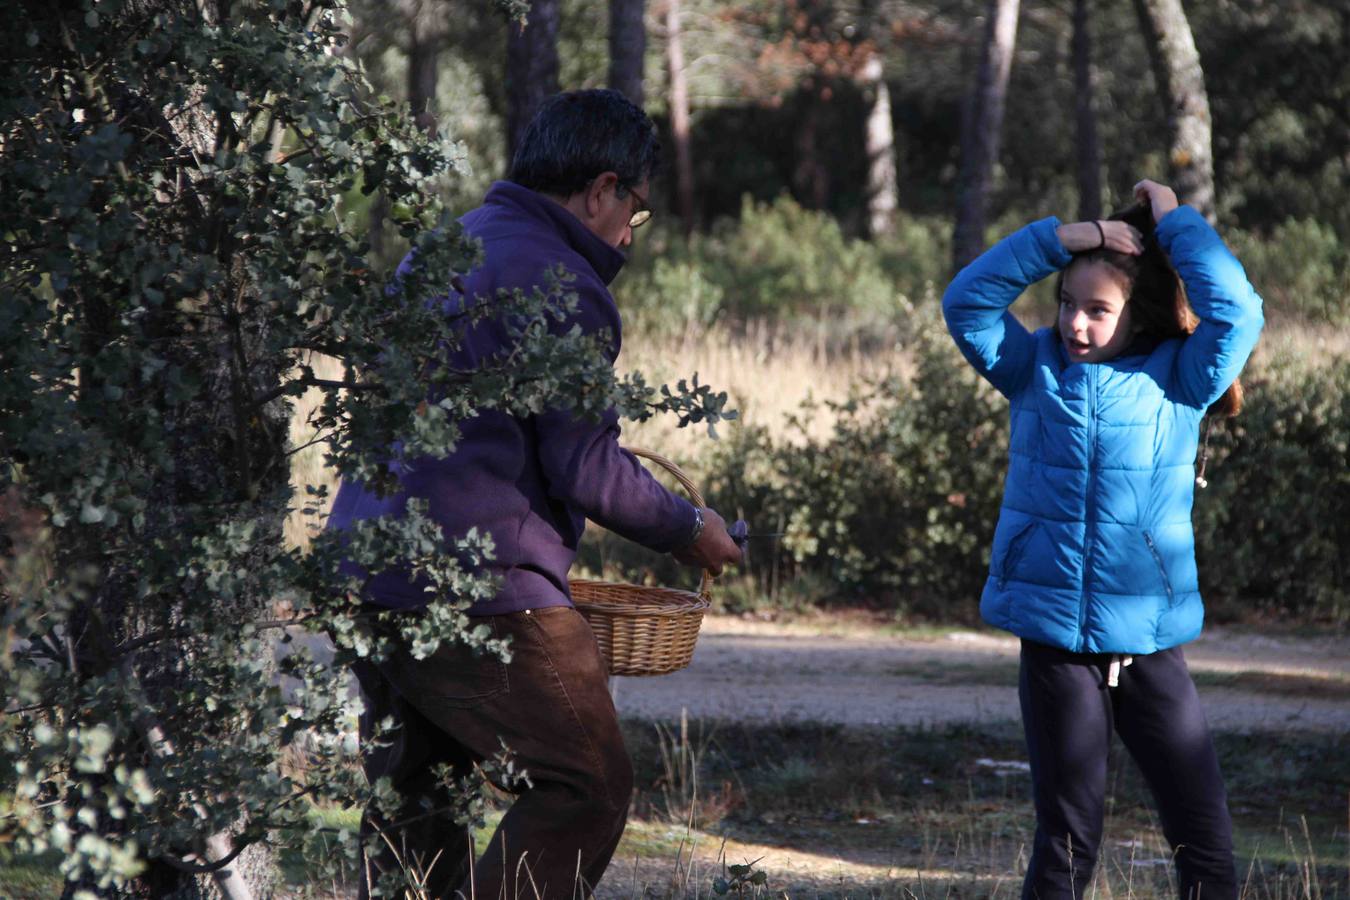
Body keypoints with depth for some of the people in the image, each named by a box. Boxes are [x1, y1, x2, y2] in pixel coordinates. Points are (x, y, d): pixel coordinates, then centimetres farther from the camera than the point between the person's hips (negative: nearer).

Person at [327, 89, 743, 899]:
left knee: (413, 789, 17)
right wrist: (688, 531, 4)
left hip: (364, 570, 10)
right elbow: (588, 467, -12)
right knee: (589, 787, -4)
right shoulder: (562, 286, -11)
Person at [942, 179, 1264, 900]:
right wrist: (1056, 240, -9)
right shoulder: (1035, 369, 7)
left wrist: (1177, 224, -2)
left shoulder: (1175, 380, 2)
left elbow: (1237, 315, -11)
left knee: (1204, 835, -1)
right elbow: (966, 302, -2)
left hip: (1150, 645, -1)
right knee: (1066, 842, 7)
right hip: (1054, 644, 1)